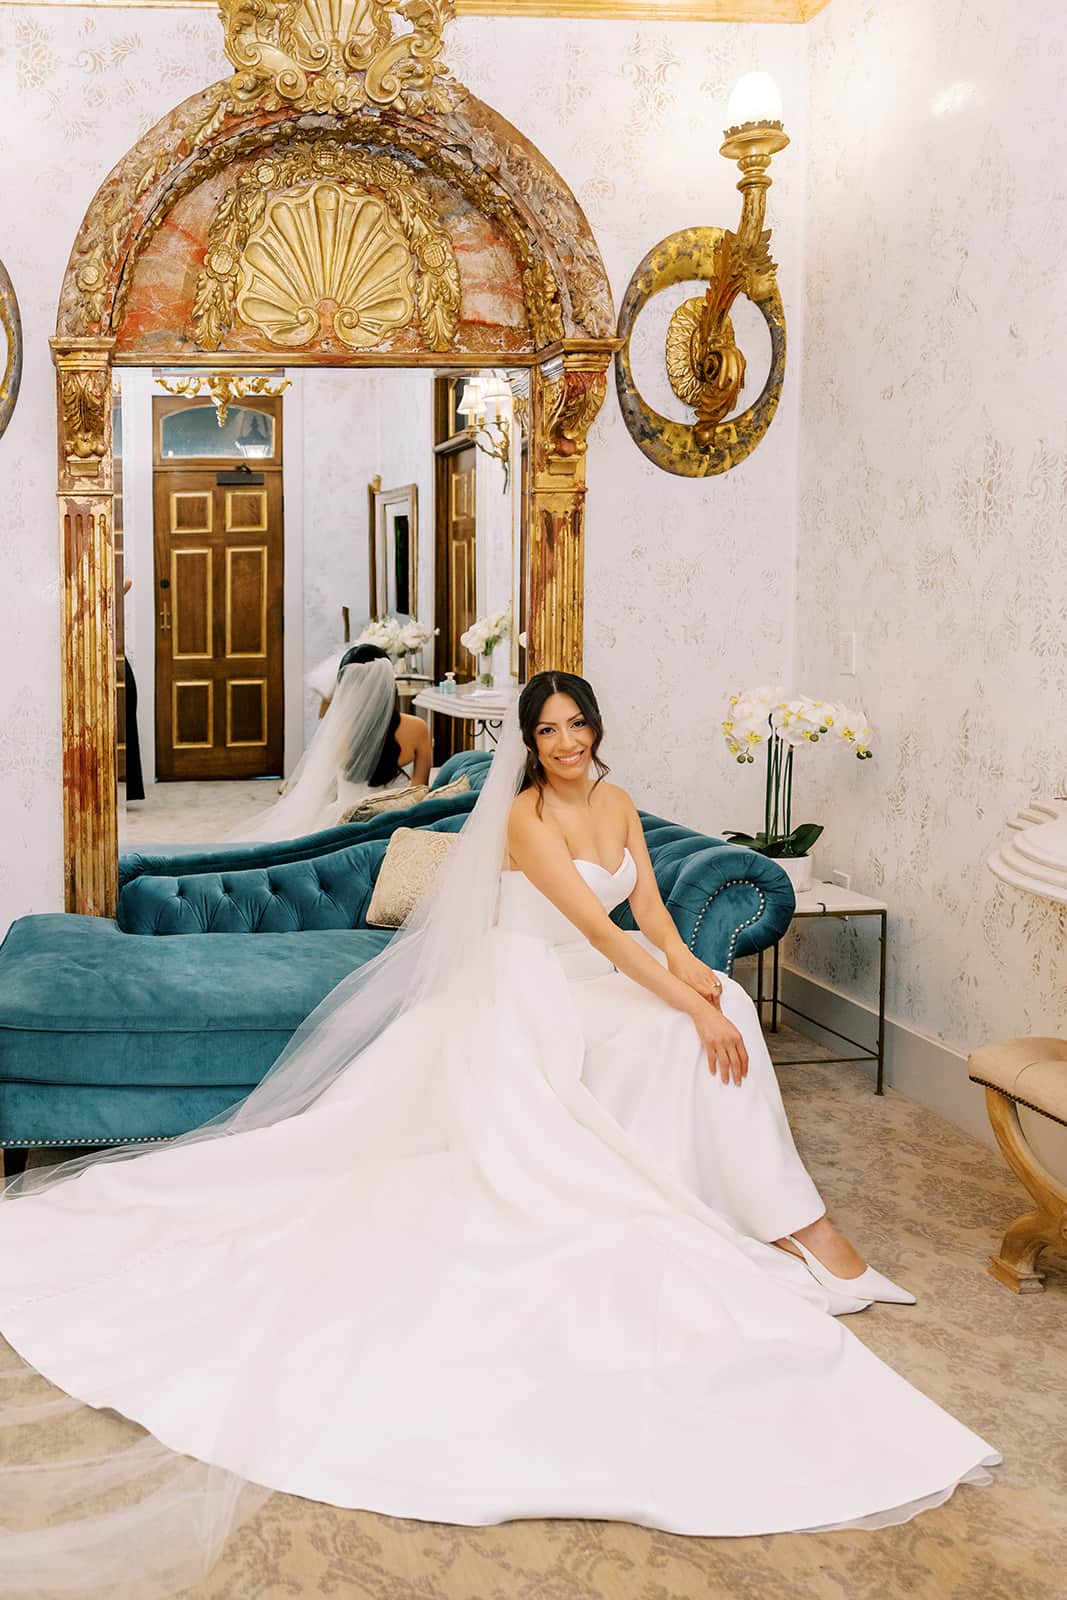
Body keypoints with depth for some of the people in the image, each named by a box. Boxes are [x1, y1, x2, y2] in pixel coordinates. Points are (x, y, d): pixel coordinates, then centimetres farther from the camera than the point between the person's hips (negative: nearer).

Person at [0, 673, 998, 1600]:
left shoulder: (615, 801, 9)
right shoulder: (526, 815, -15)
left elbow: (646, 906, 4)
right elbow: (597, 926, -23)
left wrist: (684, 963, -19)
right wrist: (685, 1007, -28)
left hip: (596, 984, 7)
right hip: (528, 993, -7)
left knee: (722, 1011, -18)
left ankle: (786, 1213, -13)